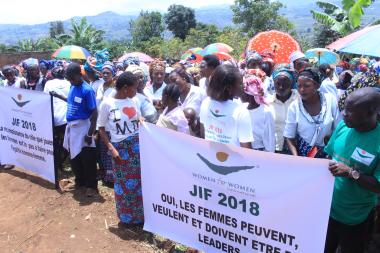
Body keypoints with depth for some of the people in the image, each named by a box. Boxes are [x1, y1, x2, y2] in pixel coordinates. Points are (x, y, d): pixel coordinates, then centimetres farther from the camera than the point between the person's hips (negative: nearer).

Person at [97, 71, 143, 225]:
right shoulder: (107, 103, -8)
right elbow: (101, 129, -3)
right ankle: (126, 216, 31)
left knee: (139, 181, 8)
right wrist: (111, 148, -11)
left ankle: (140, 215, 26)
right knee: (123, 183, 11)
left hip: (137, 145, 3)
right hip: (120, 147, -3)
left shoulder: (132, 101, 2)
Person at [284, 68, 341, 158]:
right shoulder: (294, 106, -9)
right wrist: (296, 159, -18)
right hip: (302, 153, -1)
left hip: (327, 153, 1)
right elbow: (289, 137, -6)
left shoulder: (331, 100, -6)